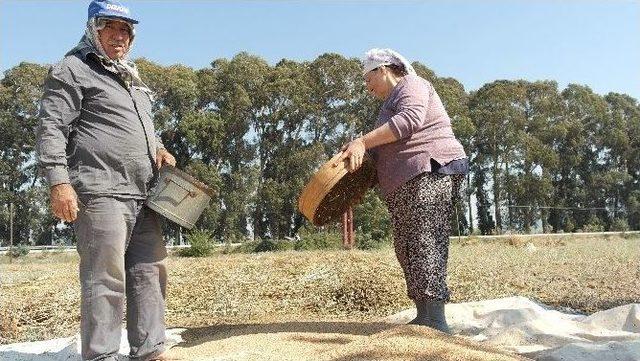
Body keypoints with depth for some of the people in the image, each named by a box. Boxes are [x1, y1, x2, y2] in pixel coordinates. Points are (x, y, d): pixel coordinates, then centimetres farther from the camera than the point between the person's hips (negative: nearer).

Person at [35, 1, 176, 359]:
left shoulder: (134, 79, 26)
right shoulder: (73, 70, 2)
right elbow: (51, 129, -7)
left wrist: (160, 149, 13)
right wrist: (59, 182, -18)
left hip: (143, 196, 8)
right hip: (101, 193, -8)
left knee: (150, 273, 7)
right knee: (105, 279, -7)